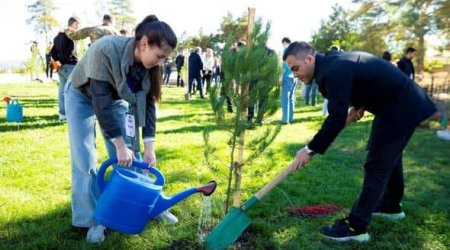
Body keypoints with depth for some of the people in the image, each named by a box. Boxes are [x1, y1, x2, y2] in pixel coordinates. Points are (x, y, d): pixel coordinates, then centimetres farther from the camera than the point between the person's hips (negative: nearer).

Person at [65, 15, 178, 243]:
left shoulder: (150, 64, -22)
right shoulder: (105, 51, -39)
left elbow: (147, 103, -14)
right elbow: (100, 101, -38)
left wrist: (149, 146, -19)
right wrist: (119, 144, -35)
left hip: (116, 98, 4)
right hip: (83, 97, -4)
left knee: (130, 155, 1)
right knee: (85, 160, -8)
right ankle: (94, 220, 3)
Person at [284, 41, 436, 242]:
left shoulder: (334, 70, -28)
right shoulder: (333, 61, 4)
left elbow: (337, 119, -31)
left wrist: (310, 150, -24)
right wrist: (359, 106, 1)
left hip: (399, 108, -11)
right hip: (402, 103, 11)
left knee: (376, 166, -7)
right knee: (388, 157, 23)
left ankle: (356, 226, 1)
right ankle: (391, 205, 43)